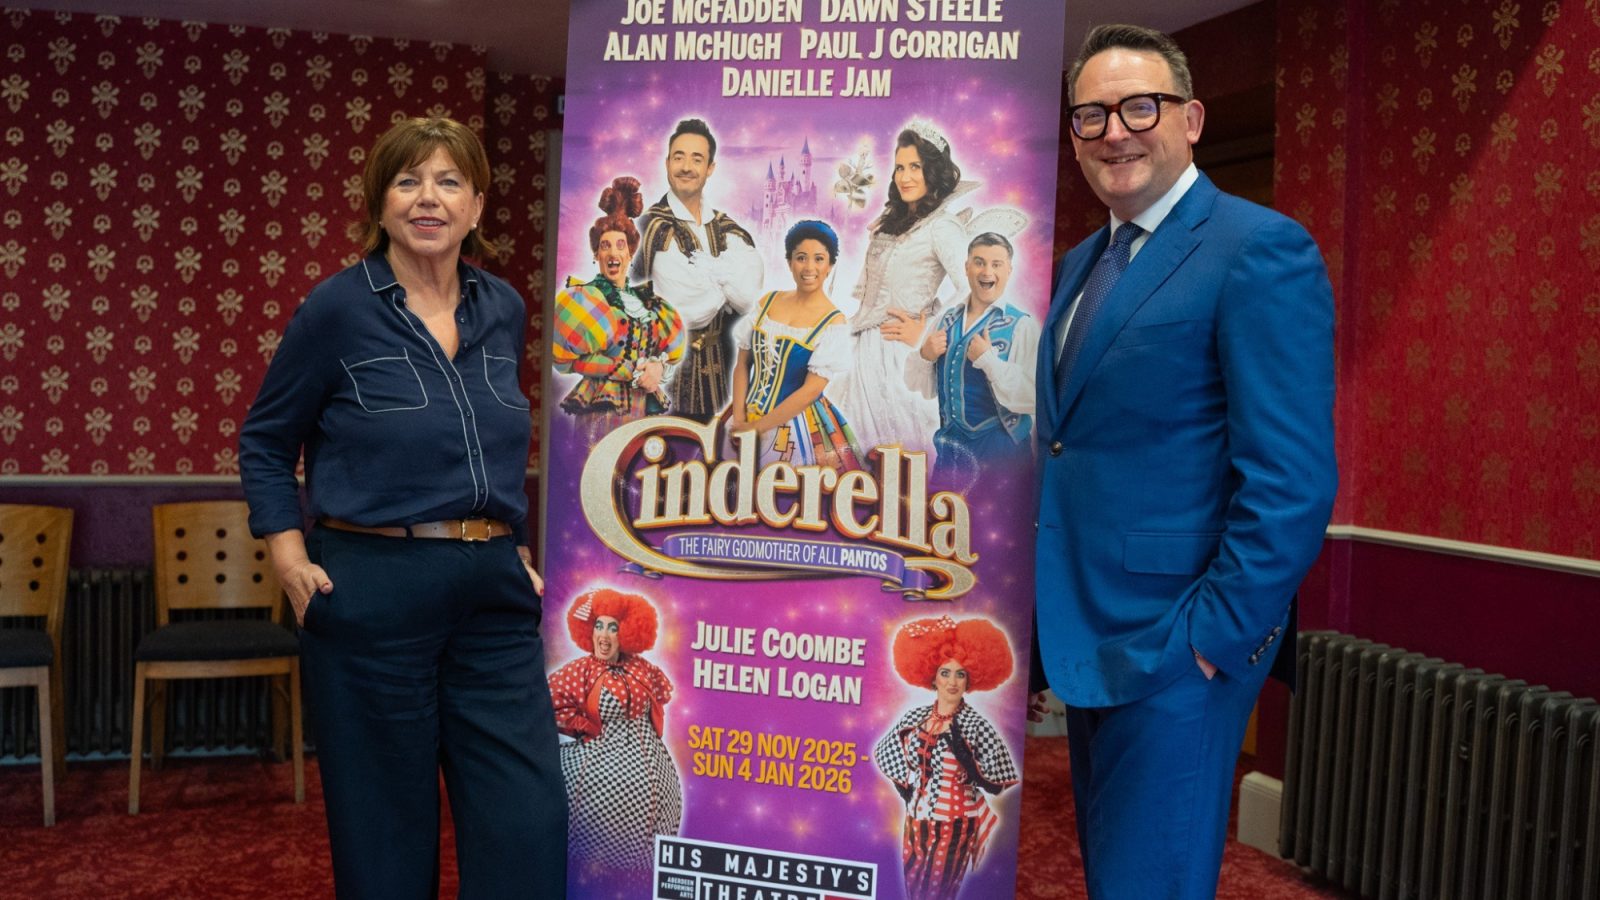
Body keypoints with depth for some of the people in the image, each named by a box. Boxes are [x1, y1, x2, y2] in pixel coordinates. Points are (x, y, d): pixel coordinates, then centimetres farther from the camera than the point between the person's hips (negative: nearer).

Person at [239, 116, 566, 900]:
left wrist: (515, 545, 13)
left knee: (530, 822, 3)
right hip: (375, 590, -4)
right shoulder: (338, 307, -5)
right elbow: (264, 443, 5)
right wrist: (290, 558, -6)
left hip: (493, 591, 4)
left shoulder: (503, 309, 8)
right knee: (384, 830, 9)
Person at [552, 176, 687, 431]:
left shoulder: (644, 299, 15)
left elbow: (673, 346, 17)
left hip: (645, 410, 5)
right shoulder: (583, 298, -2)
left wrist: (659, 367, -7)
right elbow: (566, 356, -12)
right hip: (603, 411, -5)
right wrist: (632, 372, -13)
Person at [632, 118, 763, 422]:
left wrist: (704, 268, -14)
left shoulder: (726, 227, 8)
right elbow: (686, 311, -17)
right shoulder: (653, 226, -11)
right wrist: (724, 279, -4)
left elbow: (749, 298, -7)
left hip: (718, 371, 5)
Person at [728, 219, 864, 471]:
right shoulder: (768, 302, 3)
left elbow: (810, 391, -14)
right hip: (748, 416, 4)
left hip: (799, 427, -4)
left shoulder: (833, 323, -9)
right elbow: (743, 365, 4)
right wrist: (739, 419, -8)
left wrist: (755, 427, -14)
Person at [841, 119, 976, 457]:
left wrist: (927, 334, -15)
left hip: (901, 353, -8)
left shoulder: (942, 226, -12)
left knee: (903, 440, 0)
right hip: (869, 349, 8)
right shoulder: (892, 222, 15)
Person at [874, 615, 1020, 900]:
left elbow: (998, 785, -14)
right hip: (917, 821, 5)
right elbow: (884, 752, 17)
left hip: (954, 825, -5)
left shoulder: (976, 725, -12)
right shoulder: (917, 717, 1)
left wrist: (965, 758, -24)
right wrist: (906, 789, 10)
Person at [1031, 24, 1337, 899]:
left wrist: (1215, 636, -18)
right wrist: (1052, 610, 10)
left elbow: (1291, 479, -19)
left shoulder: (1260, 249, -13)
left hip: (1176, 649, -8)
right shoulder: (1080, 263, 13)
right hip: (1087, 636, 8)